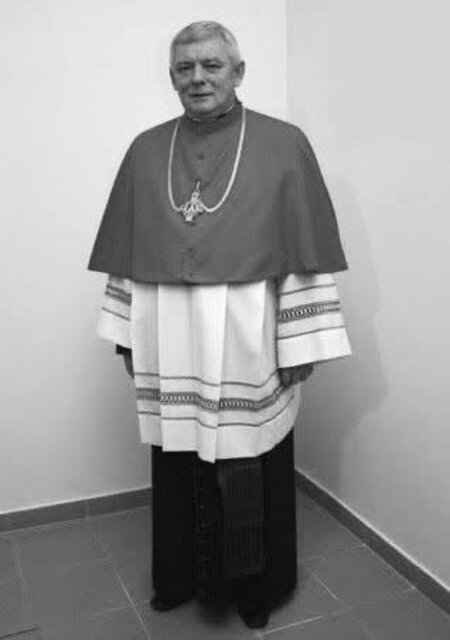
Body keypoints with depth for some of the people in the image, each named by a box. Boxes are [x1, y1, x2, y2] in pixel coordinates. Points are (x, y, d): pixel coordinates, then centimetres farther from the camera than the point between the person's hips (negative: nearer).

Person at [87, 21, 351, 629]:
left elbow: (307, 253, -5)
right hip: (169, 347, 3)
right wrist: (126, 332, 7)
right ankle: (181, 578, 37)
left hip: (247, 343, -3)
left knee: (251, 468, 9)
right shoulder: (146, 150, 8)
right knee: (178, 465, 14)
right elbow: (127, 253, 10)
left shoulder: (283, 144, -2)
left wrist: (301, 344, -8)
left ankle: (256, 588, 32)